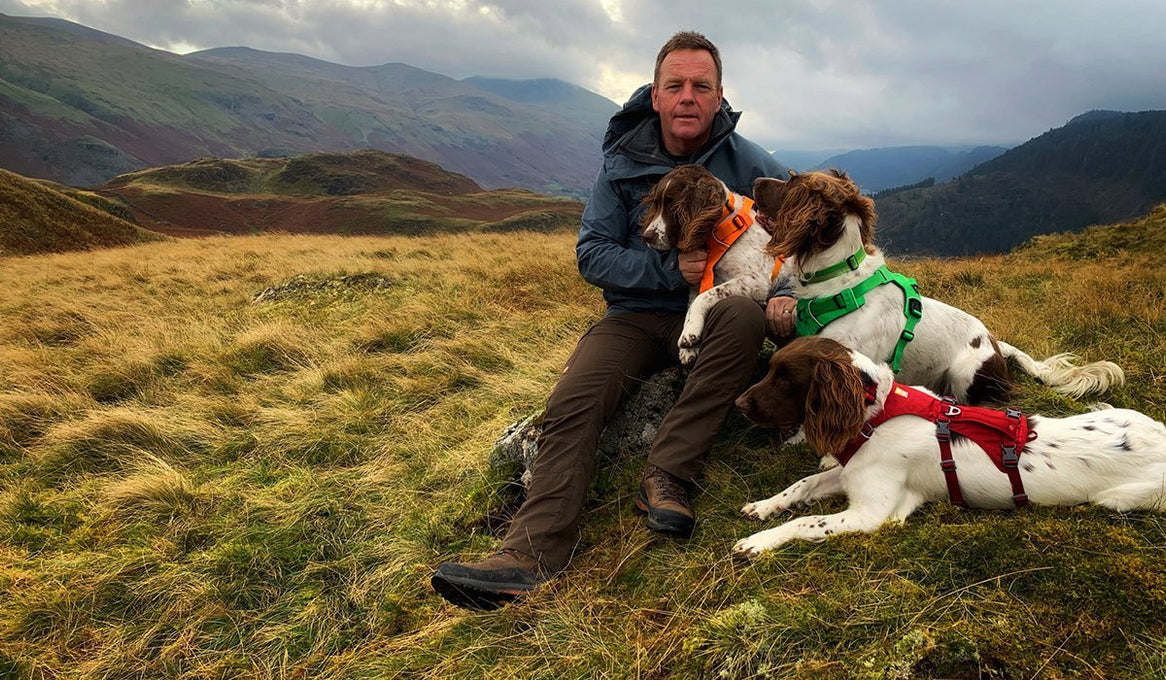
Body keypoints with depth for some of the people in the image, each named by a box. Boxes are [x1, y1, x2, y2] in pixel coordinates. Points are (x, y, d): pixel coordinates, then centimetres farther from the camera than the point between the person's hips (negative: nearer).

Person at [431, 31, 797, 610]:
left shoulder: (747, 163, -2)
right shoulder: (623, 163, -1)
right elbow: (591, 254, -4)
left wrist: (787, 289, -19)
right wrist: (669, 271, -18)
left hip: (709, 309, 0)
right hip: (635, 315, 1)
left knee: (745, 317, -36)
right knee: (571, 403, -25)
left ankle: (665, 475, -31)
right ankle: (530, 553, -35)